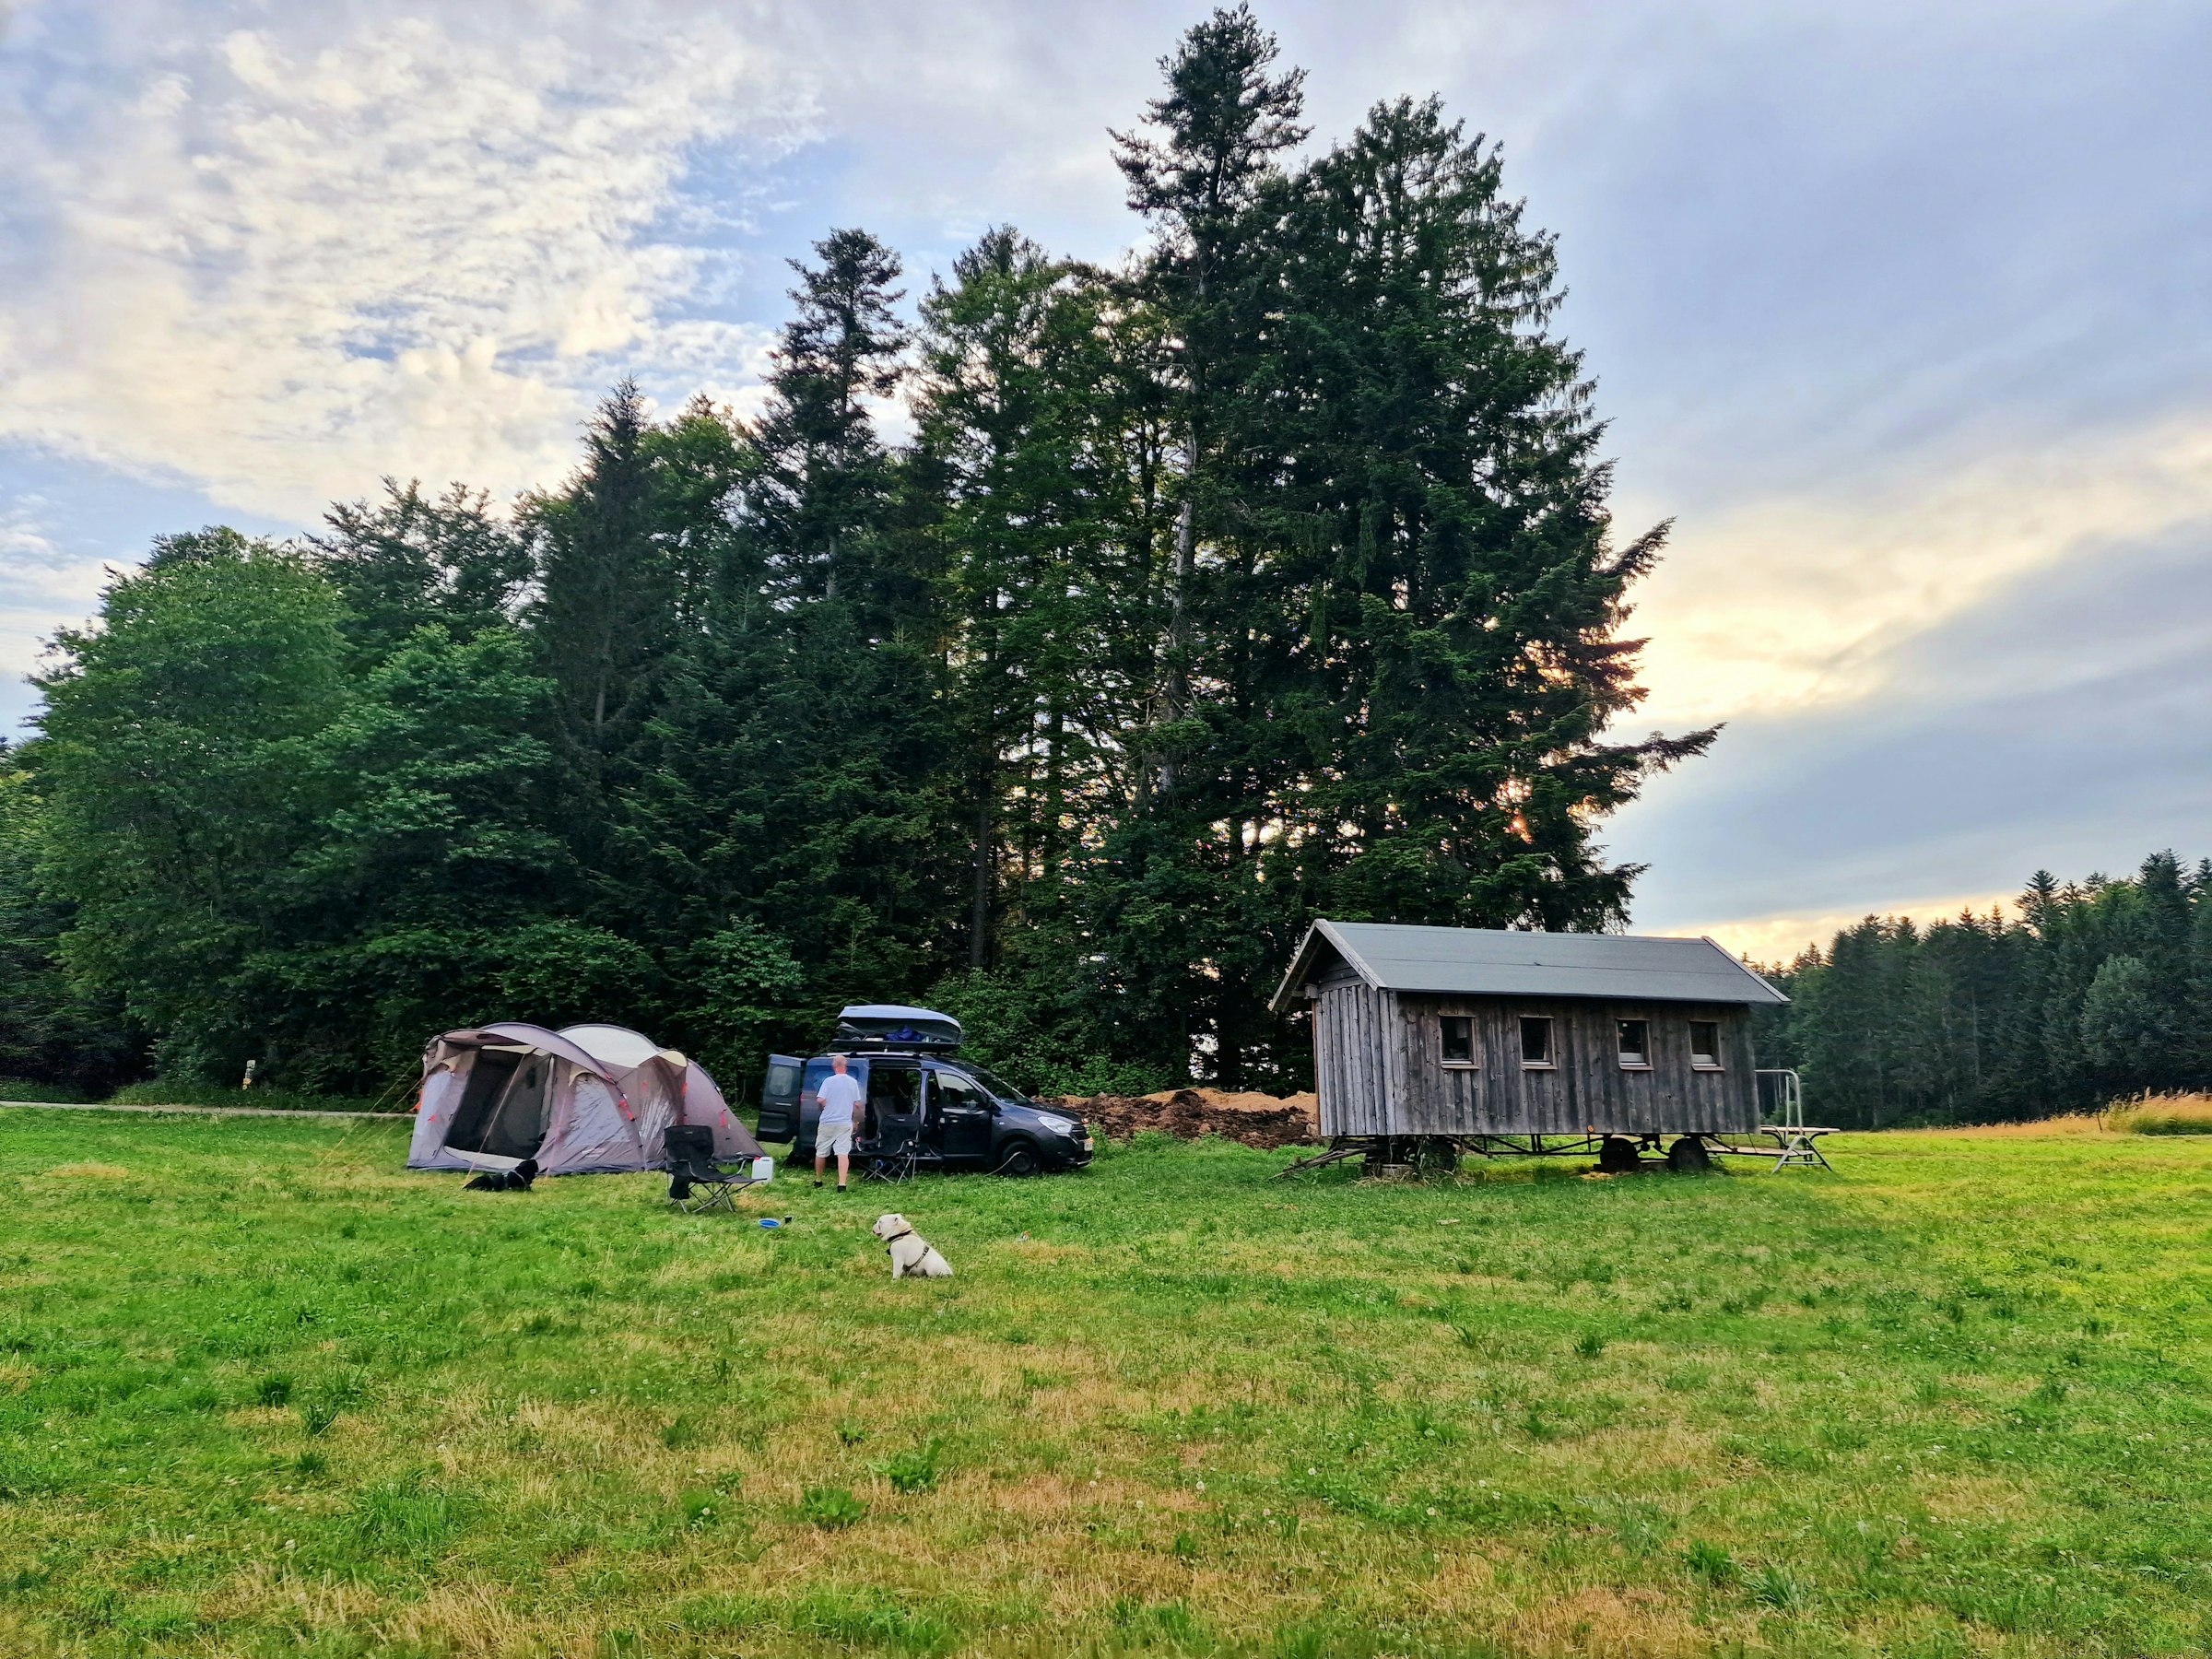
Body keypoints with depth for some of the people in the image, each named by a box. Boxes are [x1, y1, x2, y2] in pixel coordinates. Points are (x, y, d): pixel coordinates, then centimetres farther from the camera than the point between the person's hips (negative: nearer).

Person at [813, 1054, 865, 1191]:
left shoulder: (829, 1081, -9)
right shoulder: (853, 1082, 1)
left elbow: (820, 1100, -15)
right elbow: (857, 1104, 6)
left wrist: (828, 1105, 8)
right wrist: (855, 1121, 19)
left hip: (827, 1122, -1)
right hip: (845, 1124, 1)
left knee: (821, 1152, 14)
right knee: (843, 1153, -3)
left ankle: (818, 1180, 27)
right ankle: (842, 1184, -14)